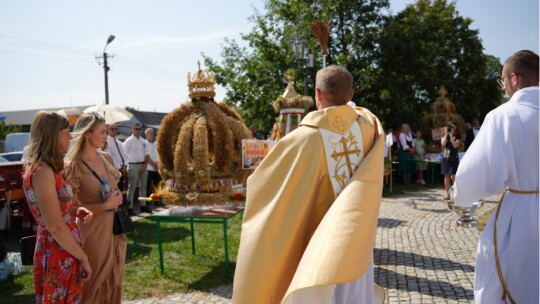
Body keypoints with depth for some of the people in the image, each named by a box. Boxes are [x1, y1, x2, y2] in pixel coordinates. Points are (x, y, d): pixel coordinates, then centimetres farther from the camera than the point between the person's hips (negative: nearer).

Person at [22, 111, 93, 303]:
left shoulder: (45, 168, 9)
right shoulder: (43, 171, -21)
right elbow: (55, 227, -23)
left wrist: (76, 212, 4)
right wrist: (83, 257, -15)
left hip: (60, 251, 10)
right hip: (58, 254, -10)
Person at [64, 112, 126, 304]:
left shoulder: (106, 158, 4)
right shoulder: (73, 166, -15)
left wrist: (117, 198, -1)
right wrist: (106, 205, -20)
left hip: (115, 227, 6)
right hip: (93, 231, -6)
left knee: (114, 280, 19)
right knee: (96, 284, 8)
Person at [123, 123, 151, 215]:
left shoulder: (143, 141, 11)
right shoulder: (128, 141, -6)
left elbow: (146, 154, 9)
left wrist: (144, 165, -3)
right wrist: (125, 166, -13)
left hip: (143, 165, 6)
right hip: (133, 165, -6)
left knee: (143, 186, 12)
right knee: (132, 187, -3)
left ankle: (143, 205, 21)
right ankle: (129, 207, 0)